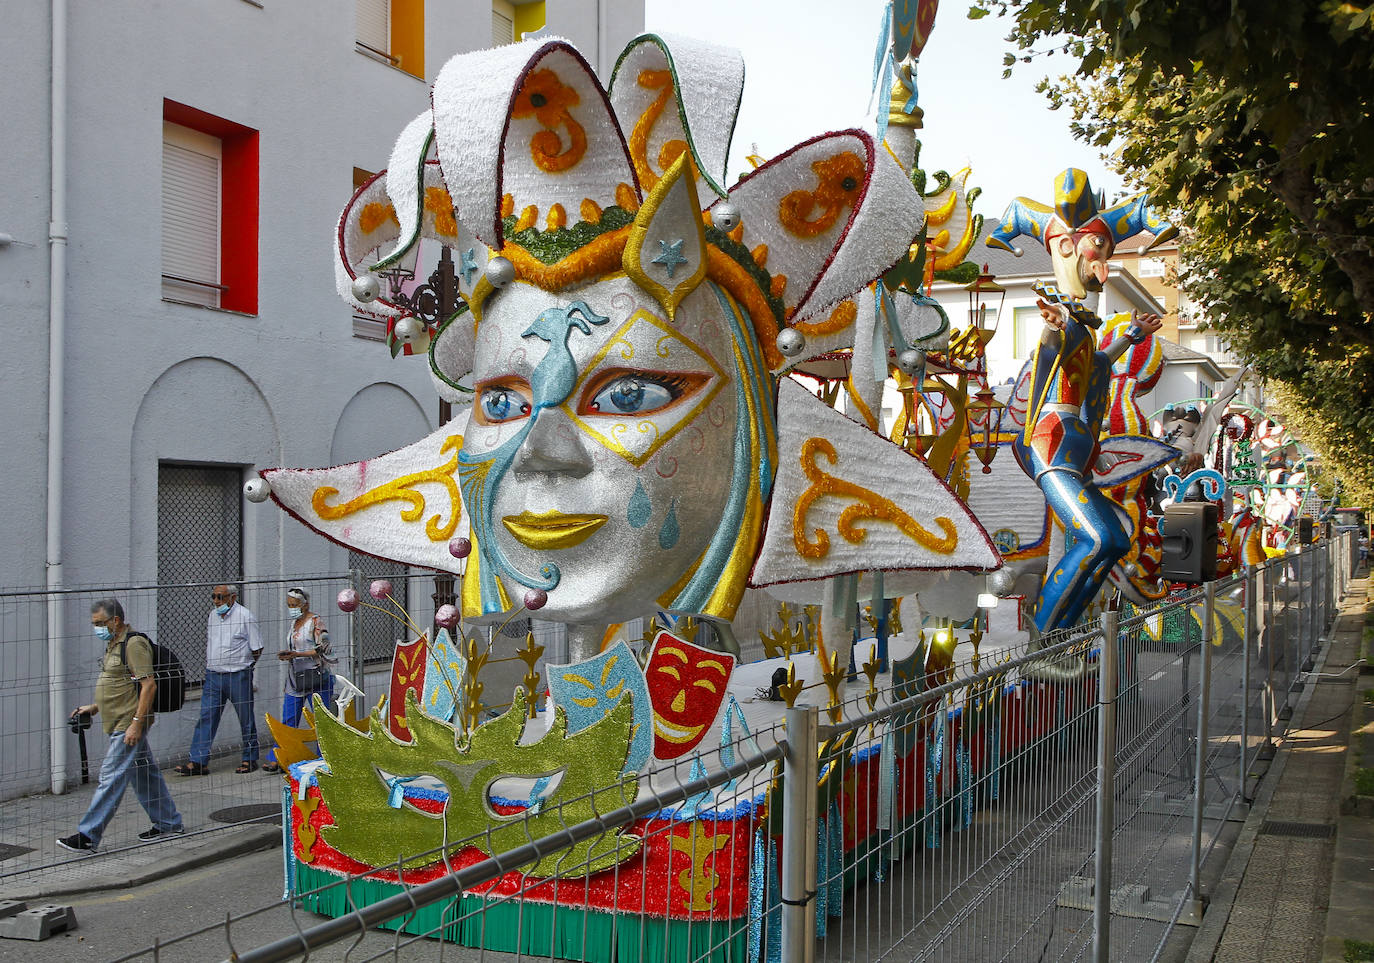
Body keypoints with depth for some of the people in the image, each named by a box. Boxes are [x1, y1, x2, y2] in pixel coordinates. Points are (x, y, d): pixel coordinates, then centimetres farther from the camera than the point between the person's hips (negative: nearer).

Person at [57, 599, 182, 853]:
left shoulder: (134, 644, -16)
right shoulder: (114, 643, 16)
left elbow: (148, 684, -21)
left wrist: (136, 722, -24)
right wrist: (95, 707, 17)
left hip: (129, 724, -10)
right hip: (121, 723, 10)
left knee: (111, 777, -8)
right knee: (145, 772, 14)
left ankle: (87, 836, -7)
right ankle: (168, 823, 23)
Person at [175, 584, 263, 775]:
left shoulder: (245, 617, -8)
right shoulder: (212, 615, 11)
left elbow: (257, 649, -4)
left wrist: (242, 665, 0)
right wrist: (210, 665, 14)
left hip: (238, 676, -5)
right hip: (213, 676, 5)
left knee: (246, 719, 5)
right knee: (206, 717, 0)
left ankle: (250, 759, 16)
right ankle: (198, 761, 0)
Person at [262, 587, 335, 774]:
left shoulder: (316, 622, -8)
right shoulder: (294, 623, 16)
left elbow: (323, 649, -14)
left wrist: (296, 654, -19)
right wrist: (286, 655, 4)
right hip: (295, 679, 7)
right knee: (288, 721, 6)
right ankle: (278, 760, 8)